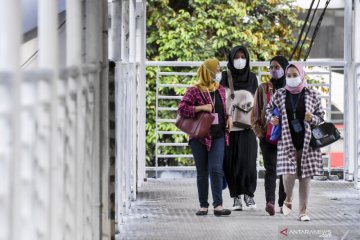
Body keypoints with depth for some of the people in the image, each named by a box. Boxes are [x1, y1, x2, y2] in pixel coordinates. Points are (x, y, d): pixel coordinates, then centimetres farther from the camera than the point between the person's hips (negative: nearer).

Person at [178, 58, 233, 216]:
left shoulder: (220, 90, 12)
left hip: (218, 136, 3)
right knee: (202, 172, 4)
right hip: (200, 136, -3)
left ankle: (218, 206, -13)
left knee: (216, 169, -10)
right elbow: (181, 109, -12)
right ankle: (203, 205, 11)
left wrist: (228, 117, 8)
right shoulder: (194, 91, -4)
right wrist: (201, 108, -19)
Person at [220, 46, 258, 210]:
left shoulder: (252, 78, 9)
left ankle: (249, 194, 3)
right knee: (231, 163, -3)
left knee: (247, 161, -12)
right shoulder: (225, 78, 5)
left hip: (246, 127, 0)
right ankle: (236, 197, 6)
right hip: (228, 125, 0)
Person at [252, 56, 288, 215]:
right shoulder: (263, 89, 8)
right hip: (268, 136, -1)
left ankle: (283, 203, 11)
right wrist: (260, 133, -2)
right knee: (270, 169, -12)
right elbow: (256, 114, 8)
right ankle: (270, 202, -25)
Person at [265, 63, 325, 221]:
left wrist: (312, 119, -11)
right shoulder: (279, 95, 5)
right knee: (289, 173, -14)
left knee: (305, 176, 2)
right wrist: (271, 118, -1)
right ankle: (288, 200, 16)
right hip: (287, 141, -1)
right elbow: (268, 109, 20)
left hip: (307, 141, 1)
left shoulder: (312, 95, 3)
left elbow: (321, 116, 10)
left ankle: (303, 211, 12)